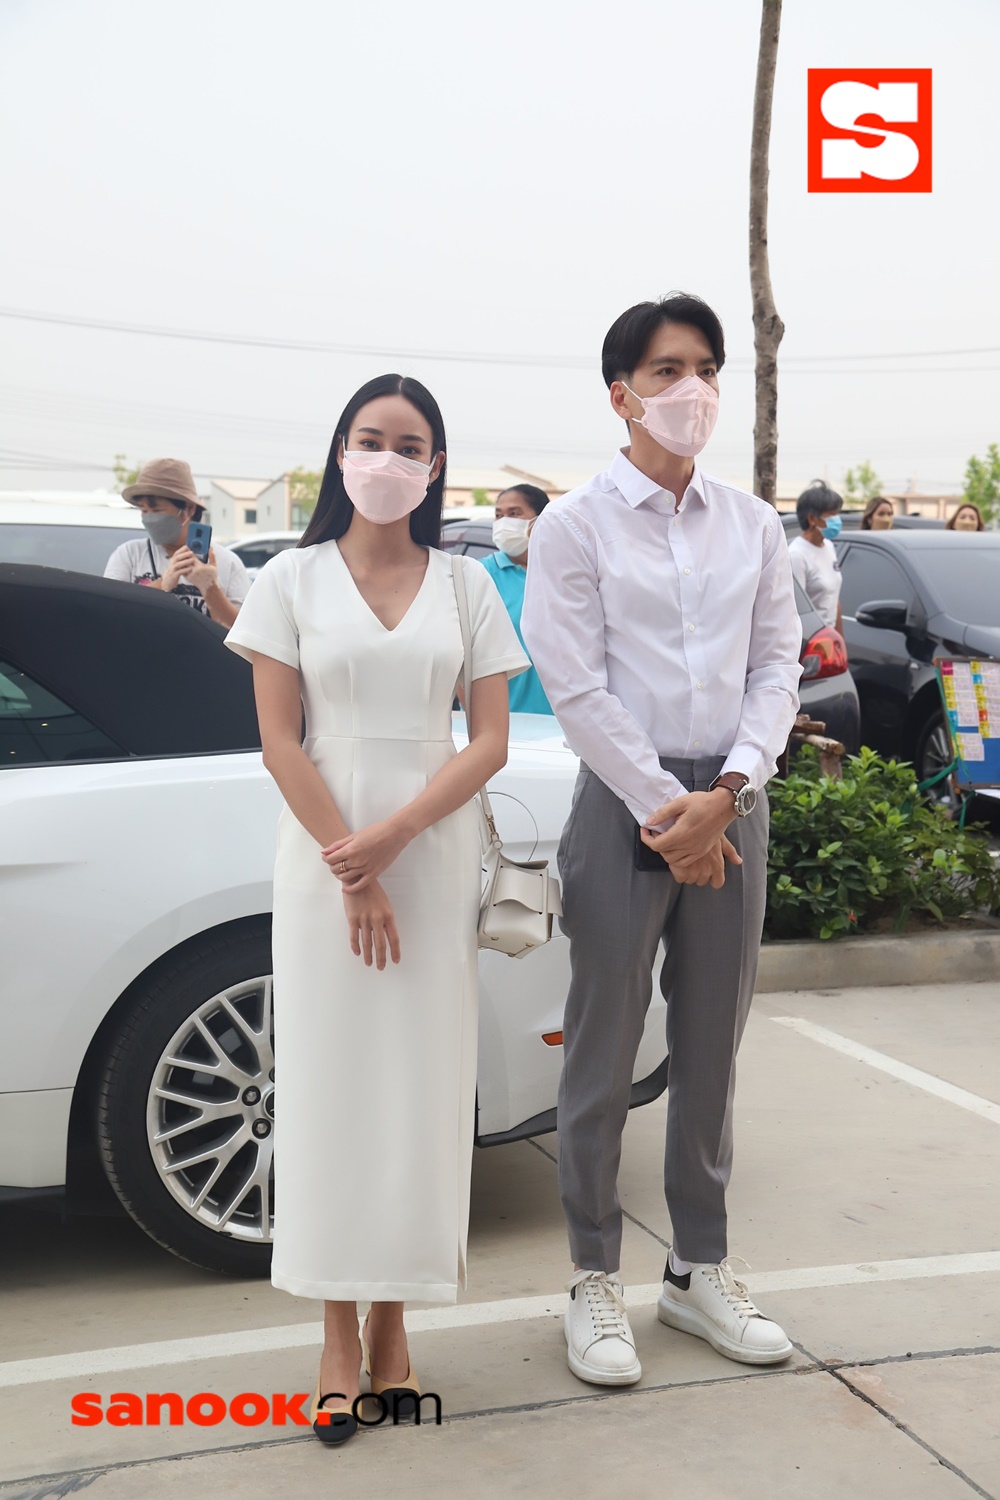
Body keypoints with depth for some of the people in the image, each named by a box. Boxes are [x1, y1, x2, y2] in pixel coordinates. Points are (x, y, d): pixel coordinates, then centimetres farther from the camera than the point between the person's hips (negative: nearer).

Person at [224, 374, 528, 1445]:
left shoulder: (465, 585, 6)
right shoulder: (293, 580, 3)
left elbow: (489, 744, 0)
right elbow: (280, 742, -2)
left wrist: (391, 840, -12)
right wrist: (349, 872, -10)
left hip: (435, 857, 1)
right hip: (323, 856, -1)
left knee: (420, 1084, 4)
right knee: (330, 1082, 2)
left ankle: (393, 1325, 17)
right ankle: (340, 1338, 13)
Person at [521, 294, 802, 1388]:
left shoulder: (752, 526, 10)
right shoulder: (575, 526, -1)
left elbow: (777, 667, 5)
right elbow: (577, 689, -8)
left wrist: (727, 792, -9)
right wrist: (665, 807, -13)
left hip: (731, 804, 4)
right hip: (624, 803, -4)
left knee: (712, 1049, 12)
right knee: (604, 1051, 3)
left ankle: (699, 1270, 26)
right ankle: (594, 1281, 18)